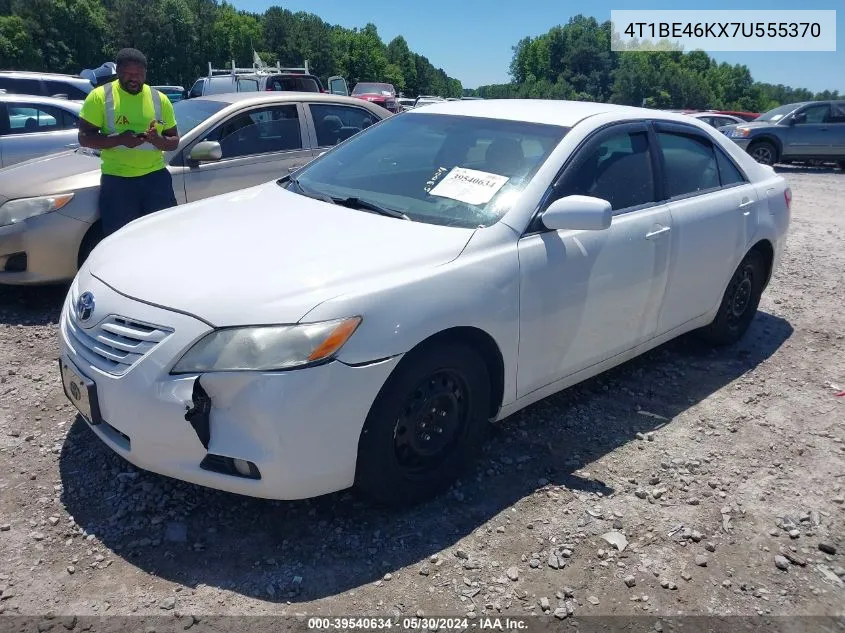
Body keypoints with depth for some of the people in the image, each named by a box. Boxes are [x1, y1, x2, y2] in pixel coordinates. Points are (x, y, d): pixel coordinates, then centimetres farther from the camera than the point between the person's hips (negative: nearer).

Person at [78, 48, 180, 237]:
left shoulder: (159, 99, 7)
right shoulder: (100, 96, -1)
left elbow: (174, 141, 11)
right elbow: (84, 138, -4)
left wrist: (157, 139, -13)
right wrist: (119, 139, -20)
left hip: (156, 177, 2)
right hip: (116, 180, -2)